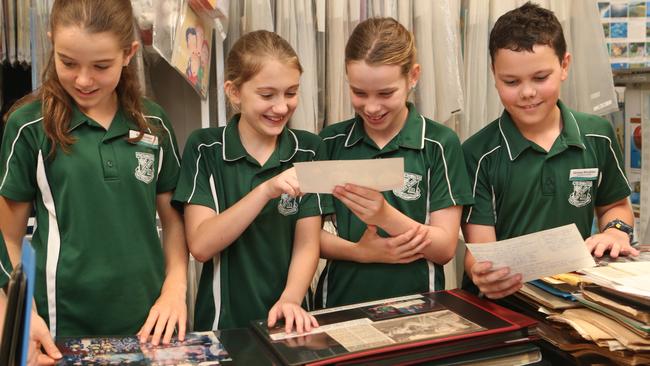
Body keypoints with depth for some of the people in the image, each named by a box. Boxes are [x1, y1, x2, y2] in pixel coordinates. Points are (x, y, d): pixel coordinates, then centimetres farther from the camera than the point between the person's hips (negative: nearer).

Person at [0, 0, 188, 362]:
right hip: (63, 323, -2)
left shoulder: (153, 122, 0)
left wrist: (175, 287, -5)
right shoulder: (30, 125, -7)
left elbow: (173, 217, 7)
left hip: (148, 318, 3)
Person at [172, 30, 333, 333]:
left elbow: (307, 244, 0)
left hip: (286, 319, 1)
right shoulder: (205, 148, -2)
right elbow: (200, 246, -10)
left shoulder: (308, 150, 3)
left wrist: (290, 301, -17)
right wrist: (266, 191, -20)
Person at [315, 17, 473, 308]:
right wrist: (360, 252, -12)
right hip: (341, 305, 0)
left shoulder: (440, 144, -3)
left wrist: (386, 216, -20)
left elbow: (445, 249, -5)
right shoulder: (329, 142, 3)